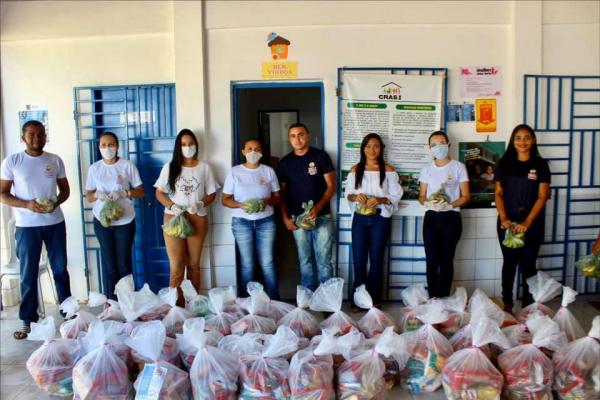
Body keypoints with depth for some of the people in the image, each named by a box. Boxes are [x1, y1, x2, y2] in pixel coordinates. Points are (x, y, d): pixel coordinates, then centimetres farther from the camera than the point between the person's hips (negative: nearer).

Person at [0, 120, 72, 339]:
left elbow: (65, 189, 10)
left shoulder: (55, 160, 3)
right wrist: (26, 205, -18)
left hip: (55, 223, 2)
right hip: (27, 226, -2)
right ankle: (27, 320, 15)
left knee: (60, 269, 11)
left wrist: (56, 203, -11)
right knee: (28, 274, 4)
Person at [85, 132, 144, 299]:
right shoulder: (94, 168, 4)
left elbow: (140, 191, 1)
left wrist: (124, 192, -17)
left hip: (125, 221, -1)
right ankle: (112, 301, 14)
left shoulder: (127, 165, -1)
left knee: (124, 263, 2)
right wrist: (97, 194, -14)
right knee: (109, 264, 5)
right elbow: (88, 196, 9)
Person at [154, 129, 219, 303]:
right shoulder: (169, 167, 4)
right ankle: (176, 305, 7)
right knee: (176, 267, -2)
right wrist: (172, 206, -13)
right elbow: (159, 193, 5)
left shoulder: (204, 167, 6)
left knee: (194, 264, 10)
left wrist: (200, 204, -13)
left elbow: (212, 194, 7)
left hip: (197, 219, 1)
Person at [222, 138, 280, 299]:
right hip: (242, 222, 0)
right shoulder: (234, 172, 0)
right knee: (247, 264, 5)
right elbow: (225, 199, 2)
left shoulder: (269, 171, 3)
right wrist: (241, 205, -16)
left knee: (267, 262, 1)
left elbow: (277, 197, 7)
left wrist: (267, 201, -15)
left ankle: (275, 300, 13)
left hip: (266, 221, 1)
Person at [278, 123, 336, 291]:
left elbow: (331, 185, -4)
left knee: (324, 260, 1)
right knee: (305, 260, 11)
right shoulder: (285, 162, 6)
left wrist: (318, 207, -17)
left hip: (322, 217, -2)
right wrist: (285, 217, 1)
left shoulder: (321, 156, -3)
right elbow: (282, 192, 9)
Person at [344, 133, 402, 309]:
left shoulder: (388, 170, 0)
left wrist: (380, 200, -21)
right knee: (358, 260, 2)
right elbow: (347, 194, 6)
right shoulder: (355, 170, 6)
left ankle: (374, 299, 17)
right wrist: (355, 197, -16)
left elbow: (396, 195, -3)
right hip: (360, 218, 2)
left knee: (376, 260, 5)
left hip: (380, 218, -1)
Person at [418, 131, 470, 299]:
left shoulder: (458, 167, 0)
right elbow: (421, 196, 11)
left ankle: (444, 299, 10)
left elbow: (466, 196, -1)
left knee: (446, 260, 1)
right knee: (431, 261, 1)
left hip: (451, 217, -3)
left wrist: (449, 205, -18)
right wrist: (428, 203, -12)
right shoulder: (427, 169, 10)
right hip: (431, 217, 3)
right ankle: (432, 299, 9)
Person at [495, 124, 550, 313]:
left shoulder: (540, 164, -1)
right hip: (508, 221, 2)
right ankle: (507, 305, 19)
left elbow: (542, 196, -6)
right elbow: (498, 193, 2)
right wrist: (503, 218, -13)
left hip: (531, 221, -1)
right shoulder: (504, 163, 4)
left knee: (528, 264, 4)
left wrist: (527, 222, -17)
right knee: (509, 262, 9)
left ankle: (528, 307, 14)